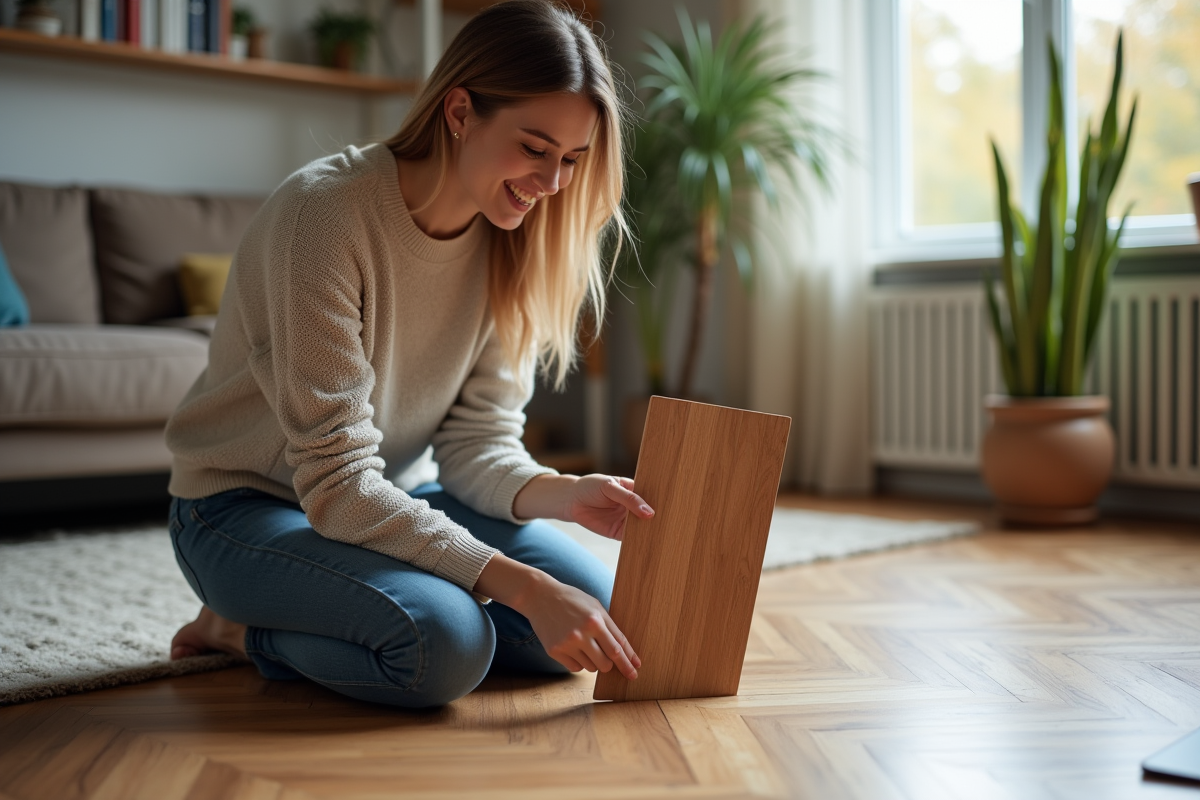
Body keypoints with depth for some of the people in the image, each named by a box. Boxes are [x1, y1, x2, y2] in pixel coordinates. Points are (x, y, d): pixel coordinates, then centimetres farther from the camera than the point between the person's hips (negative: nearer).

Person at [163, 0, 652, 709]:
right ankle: (243, 627, -2)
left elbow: (478, 439, -5)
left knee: (598, 609, -10)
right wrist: (523, 586, -36)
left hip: (396, 496, 8)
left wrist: (563, 494, -28)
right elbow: (335, 481, -29)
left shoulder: (509, 242, -5)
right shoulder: (326, 210, -26)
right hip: (248, 507, -7)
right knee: (446, 641, -33)